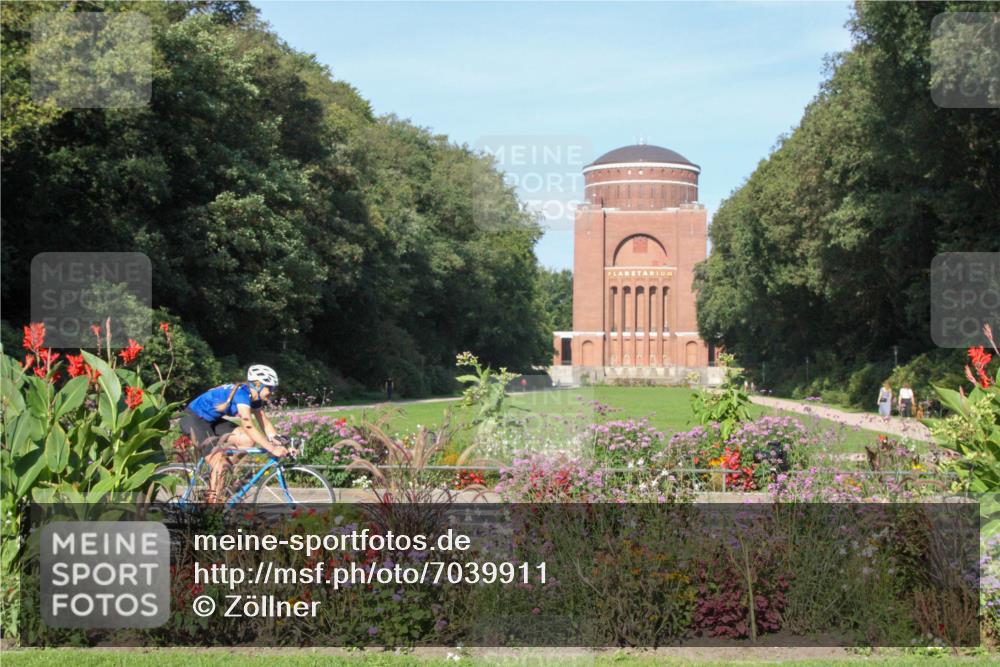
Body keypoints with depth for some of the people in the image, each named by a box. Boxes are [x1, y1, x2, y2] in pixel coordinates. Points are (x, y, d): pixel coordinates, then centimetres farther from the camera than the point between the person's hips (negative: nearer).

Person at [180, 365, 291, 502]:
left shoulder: (254, 398, -1)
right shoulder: (242, 393, -28)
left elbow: (264, 423, 0)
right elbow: (248, 426, -39)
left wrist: (282, 445, -14)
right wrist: (272, 449, -43)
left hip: (212, 420, 9)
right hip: (193, 418, -9)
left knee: (249, 440, -9)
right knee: (220, 463, -19)